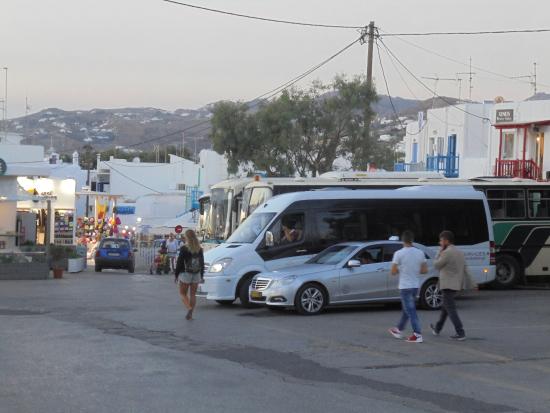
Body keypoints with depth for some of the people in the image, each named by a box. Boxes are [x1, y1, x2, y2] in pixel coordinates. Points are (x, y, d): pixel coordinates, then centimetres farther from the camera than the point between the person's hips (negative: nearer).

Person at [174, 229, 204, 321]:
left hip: (185, 274, -4)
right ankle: (190, 314, 6)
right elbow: (202, 263, 10)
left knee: (183, 293, 7)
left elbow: (179, 263, -9)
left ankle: (189, 309, -16)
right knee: (193, 294, 10)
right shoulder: (199, 249, 4)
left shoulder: (184, 249, -11)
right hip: (196, 275, 4)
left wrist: (176, 275, 0)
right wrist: (201, 275, 18)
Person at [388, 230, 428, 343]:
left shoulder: (399, 254, -14)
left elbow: (393, 272, -11)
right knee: (406, 309, 19)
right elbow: (425, 270, 3)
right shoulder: (420, 253, 0)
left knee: (411, 311, -3)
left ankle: (418, 335, -7)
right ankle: (398, 330, 31)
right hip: (415, 286, 6)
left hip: (405, 286, -6)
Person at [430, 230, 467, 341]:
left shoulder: (446, 253, -17)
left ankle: (460, 333, -12)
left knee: (451, 310, -6)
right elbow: (465, 270, 10)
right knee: (445, 307, 22)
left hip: (448, 285, -9)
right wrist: (461, 283, 15)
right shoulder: (460, 252, 10)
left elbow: (436, 265, -7)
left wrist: (440, 252, 0)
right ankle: (437, 328, 35)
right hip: (457, 285, 9)